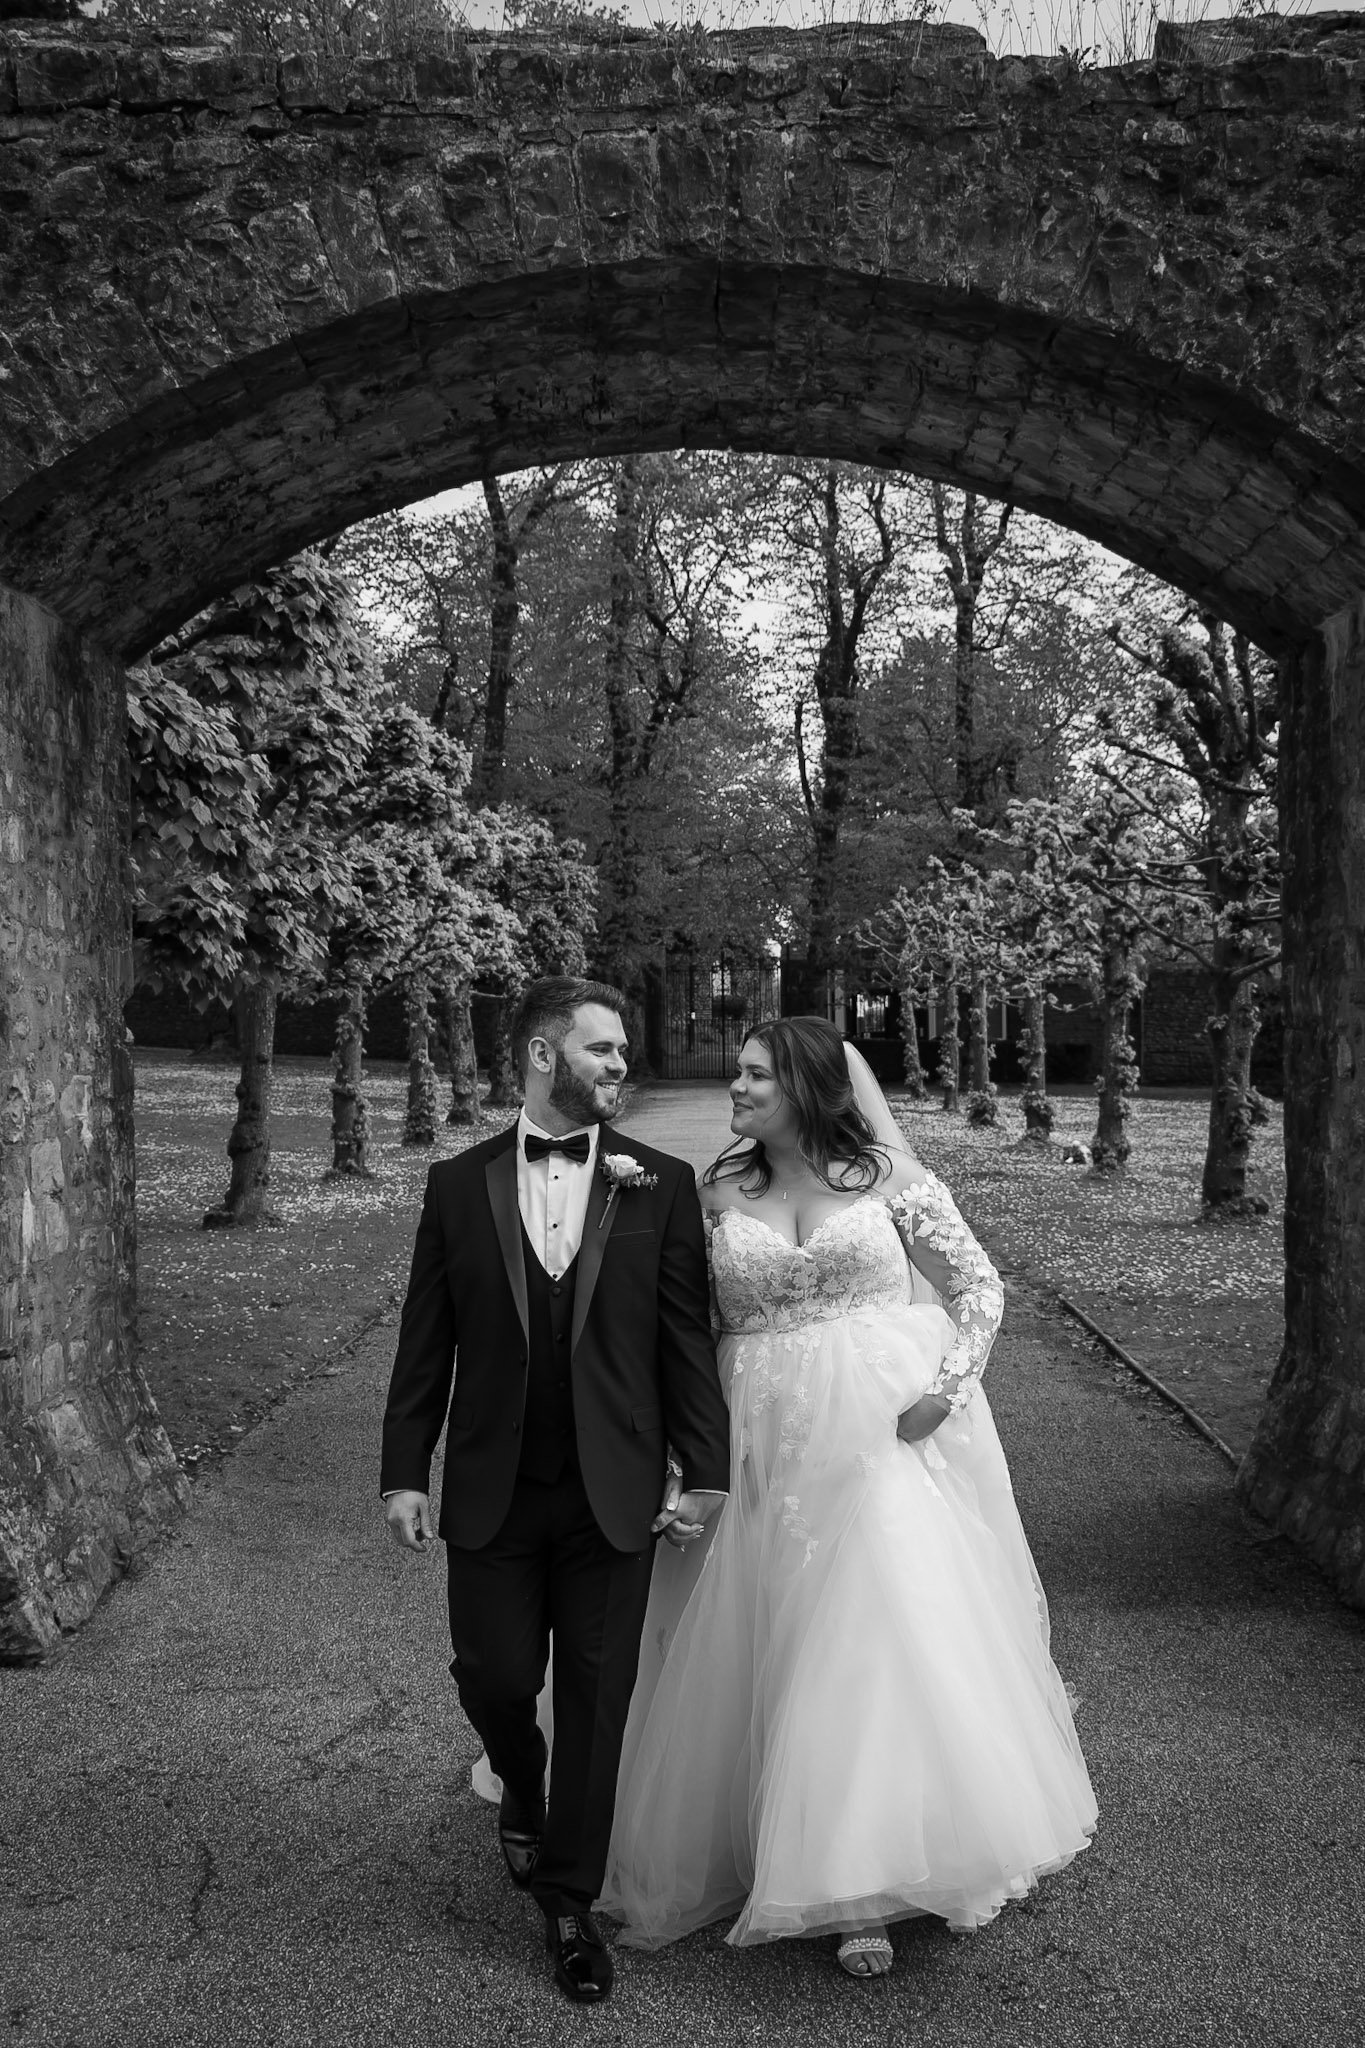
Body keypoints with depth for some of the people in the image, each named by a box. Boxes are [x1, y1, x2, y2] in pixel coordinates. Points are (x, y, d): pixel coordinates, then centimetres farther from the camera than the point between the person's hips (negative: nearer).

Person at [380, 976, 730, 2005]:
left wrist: (705, 1472, -5)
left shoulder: (662, 1184, -1)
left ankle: (571, 1902, 27)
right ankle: (523, 1791, 45)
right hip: (492, 1492, 1)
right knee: (493, 1677, 10)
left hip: (614, 1493, 0)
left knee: (597, 1697, 7)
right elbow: (426, 1342, 3)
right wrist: (405, 1471, 0)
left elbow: (688, 1336, -2)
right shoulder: (459, 1184, 1)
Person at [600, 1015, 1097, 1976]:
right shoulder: (718, 1193, 6)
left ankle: (869, 1885, 8)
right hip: (768, 1452, 3)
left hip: (887, 1436, -3)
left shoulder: (889, 1176, -2)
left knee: (895, 1627, -7)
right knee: (773, 1647, 7)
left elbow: (980, 1284, 2)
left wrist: (949, 1386, -9)